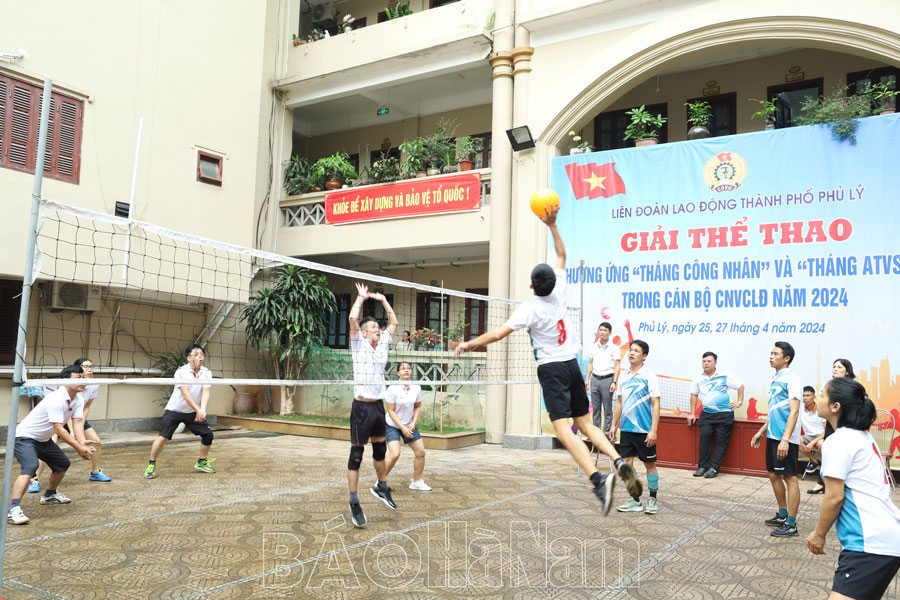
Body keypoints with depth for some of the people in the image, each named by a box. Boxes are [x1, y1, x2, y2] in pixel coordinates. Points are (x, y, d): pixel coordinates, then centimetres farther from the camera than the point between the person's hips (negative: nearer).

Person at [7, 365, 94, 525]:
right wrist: (78, 448, -32)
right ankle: (13, 509, -32)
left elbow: (77, 423, -10)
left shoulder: (78, 399, -4)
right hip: (25, 437, -9)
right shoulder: (56, 399, -31)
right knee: (30, 467, -30)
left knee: (63, 464, 16)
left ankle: (49, 495, 40)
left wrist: (83, 443, -28)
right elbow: (58, 429, -32)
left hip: (44, 440, 9)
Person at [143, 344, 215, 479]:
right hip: (174, 411, -4)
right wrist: (198, 410, -31)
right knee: (162, 437, -13)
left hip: (193, 412, 4)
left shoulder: (206, 373, -6)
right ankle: (151, 465, 8)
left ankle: (202, 462, 19)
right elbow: (185, 393, -25)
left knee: (208, 435, -2)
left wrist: (202, 410, -32)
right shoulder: (181, 372, -17)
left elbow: (206, 393, -16)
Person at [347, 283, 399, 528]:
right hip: (362, 405, -6)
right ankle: (354, 503, 4)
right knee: (356, 454, -2)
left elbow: (394, 322, 21)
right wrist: (361, 297, -5)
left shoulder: (382, 344, 12)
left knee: (380, 448, 17)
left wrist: (383, 300, 18)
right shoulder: (358, 344, -3)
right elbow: (353, 318, -17)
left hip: (378, 405, 6)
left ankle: (381, 487, 35)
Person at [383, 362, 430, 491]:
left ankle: (416, 482, 19)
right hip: (392, 425, -5)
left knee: (421, 452, 0)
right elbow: (390, 411, -14)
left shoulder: (416, 388, -4)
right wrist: (402, 428, -16)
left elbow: (418, 407, 7)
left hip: (410, 425, 5)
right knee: (394, 454, -19)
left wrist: (413, 423, -6)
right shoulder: (392, 389, -17)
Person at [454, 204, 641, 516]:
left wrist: (469, 344, -8)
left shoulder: (530, 308, -13)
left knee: (563, 429, -14)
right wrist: (552, 226, 16)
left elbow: (498, 333, -18)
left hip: (551, 369, -6)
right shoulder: (559, 293, 2)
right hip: (572, 364, 6)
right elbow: (562, 256, 16)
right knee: (585, 423, 13)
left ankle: (598, 478, -30)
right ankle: (619, 461, -5)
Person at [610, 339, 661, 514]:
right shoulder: (623, 376, 9)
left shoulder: (649, 376, -8)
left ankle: (653, 499, 21)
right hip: (626, 428, 5)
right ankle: (635, 500, 16)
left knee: (649, 464, 6)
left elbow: (656, 404, -10)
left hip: (644, 430, -5)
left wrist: (653, 430, -16)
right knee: (627, 462, 4)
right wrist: (613, 425, 13)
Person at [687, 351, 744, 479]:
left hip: (724, 414, -3)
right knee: (704, 437, -8)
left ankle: (714, 468, 0)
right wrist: (692, 414, 16)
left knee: (721, 441, -4)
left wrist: (739, 402, 4)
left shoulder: (724, 376, -4)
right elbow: (694, 395, 15)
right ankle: (703, 466, 0)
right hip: (707, 414, 3)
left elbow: (740, 386, 8)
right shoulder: (698, 378, 6)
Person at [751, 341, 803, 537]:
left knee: (790, 478, -2)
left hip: (785, 439, -9)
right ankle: (782, 515, 29)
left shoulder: (792, 379, -13)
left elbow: (794, 412, -20)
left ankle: (791, 525, 6)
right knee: (774, 475, 15)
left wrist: (785, 439, -26)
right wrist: (761, 431, 23)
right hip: (772, 436, 9)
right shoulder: (775, 379, 14)